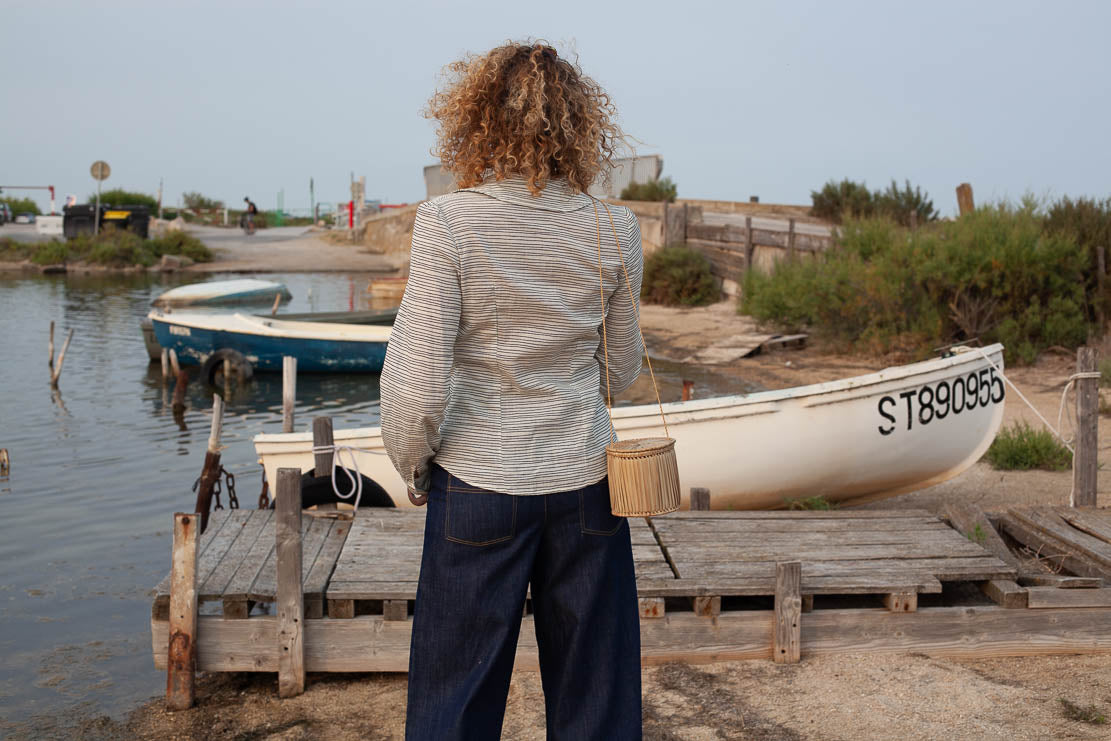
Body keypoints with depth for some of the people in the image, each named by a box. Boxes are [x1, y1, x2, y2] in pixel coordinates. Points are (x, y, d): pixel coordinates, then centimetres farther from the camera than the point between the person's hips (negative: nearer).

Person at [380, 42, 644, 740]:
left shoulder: (448, 222, -13)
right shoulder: (615, 230, -4)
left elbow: (418, 381, -14)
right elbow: (621, 371, 7)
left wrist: (412, 466, 3)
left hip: (479, 483, -2)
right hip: (587, 482, 3)